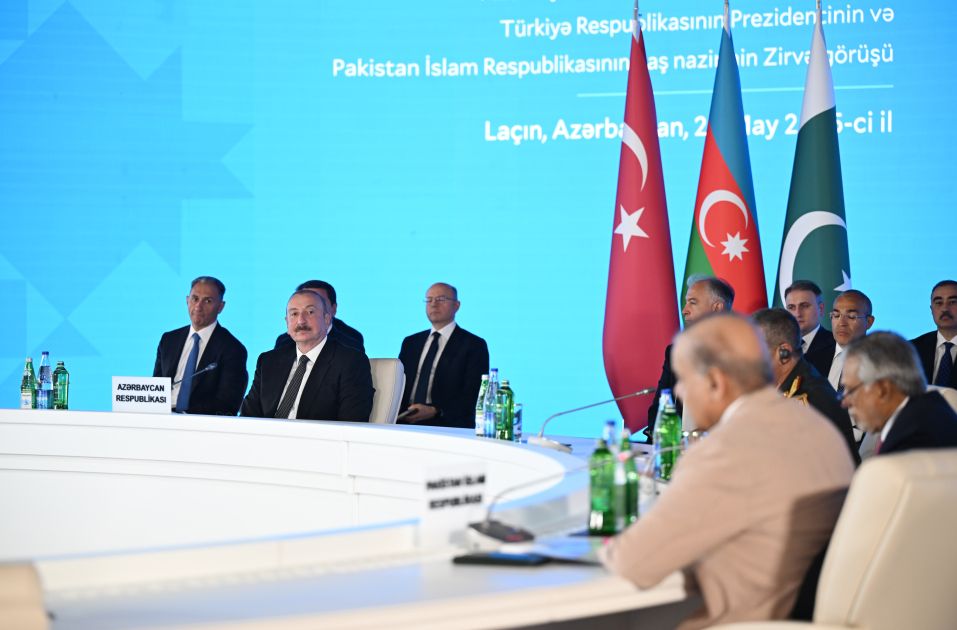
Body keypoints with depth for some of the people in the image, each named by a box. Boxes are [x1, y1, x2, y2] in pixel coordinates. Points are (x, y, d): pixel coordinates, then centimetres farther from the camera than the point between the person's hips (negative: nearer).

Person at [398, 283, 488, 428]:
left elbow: (472, 395, -6)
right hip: (406, 423, 3)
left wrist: (434, 411, -18)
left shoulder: (474, 345, 4)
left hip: (448, 425, -3)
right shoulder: (410, 343, 22)